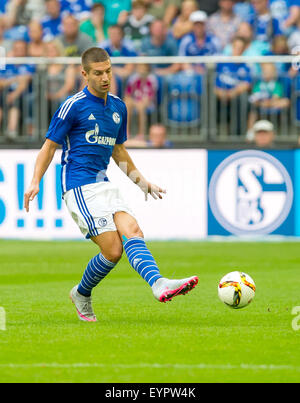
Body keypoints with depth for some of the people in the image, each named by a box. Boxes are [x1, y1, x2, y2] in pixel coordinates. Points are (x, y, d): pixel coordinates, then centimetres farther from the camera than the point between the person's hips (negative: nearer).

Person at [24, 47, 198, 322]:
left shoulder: (118, 107, 16)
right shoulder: (74, 106, -5)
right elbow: (50, 145, -1)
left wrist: (140, 180, 24)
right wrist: (35, 182, -13)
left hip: (104, 185, 6)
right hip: (81, 188, -6)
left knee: (132, 231, -18)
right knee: (113, 250, -17)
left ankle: (159, 284, -19)